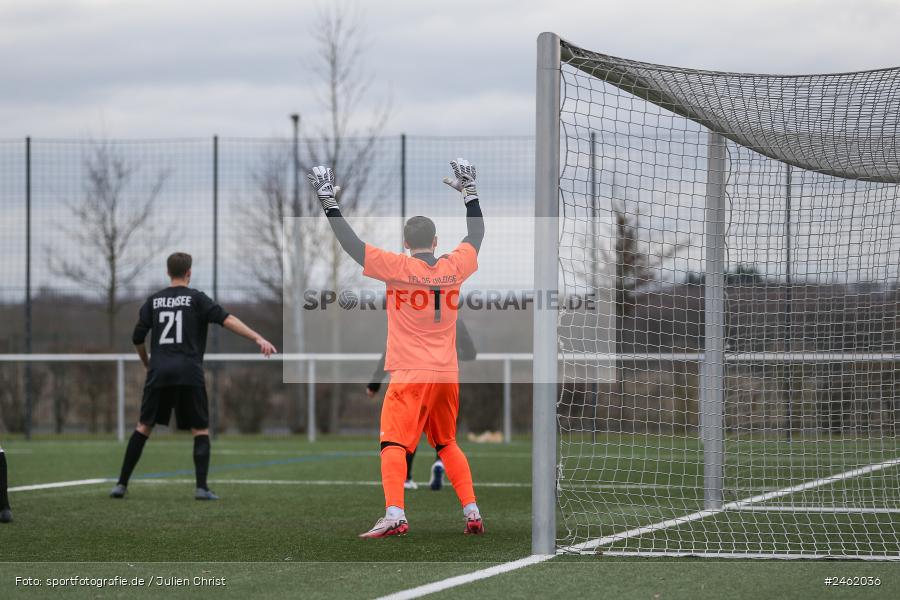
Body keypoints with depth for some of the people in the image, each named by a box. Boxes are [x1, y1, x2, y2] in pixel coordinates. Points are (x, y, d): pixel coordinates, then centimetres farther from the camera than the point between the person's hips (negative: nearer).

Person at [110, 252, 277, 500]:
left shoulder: (154, 301, 12)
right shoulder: (196, 298, 2)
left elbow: (137, 338, 14)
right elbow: (226, 319, -11)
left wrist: (148, 364, 33)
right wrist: (259, 339, -16)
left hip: (159, 373, 3)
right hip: (189, 373, -3)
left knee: (144, 426, 12)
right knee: (201, 429, 6)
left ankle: (122, 484, 8)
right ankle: (201, 487, -6)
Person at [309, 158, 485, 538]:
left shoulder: (398, 267, -7)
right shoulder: (454, 268, 5)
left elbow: (352, 244, -5)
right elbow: (476, 236, 23)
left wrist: (328, 201, 2)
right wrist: (469, 191, 34)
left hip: (410, 376, -5)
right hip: (447, 375, 5)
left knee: (393, 443, -9)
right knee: (447, 444, 19)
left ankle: (395, 515, -25)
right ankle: (472, 513, 15)